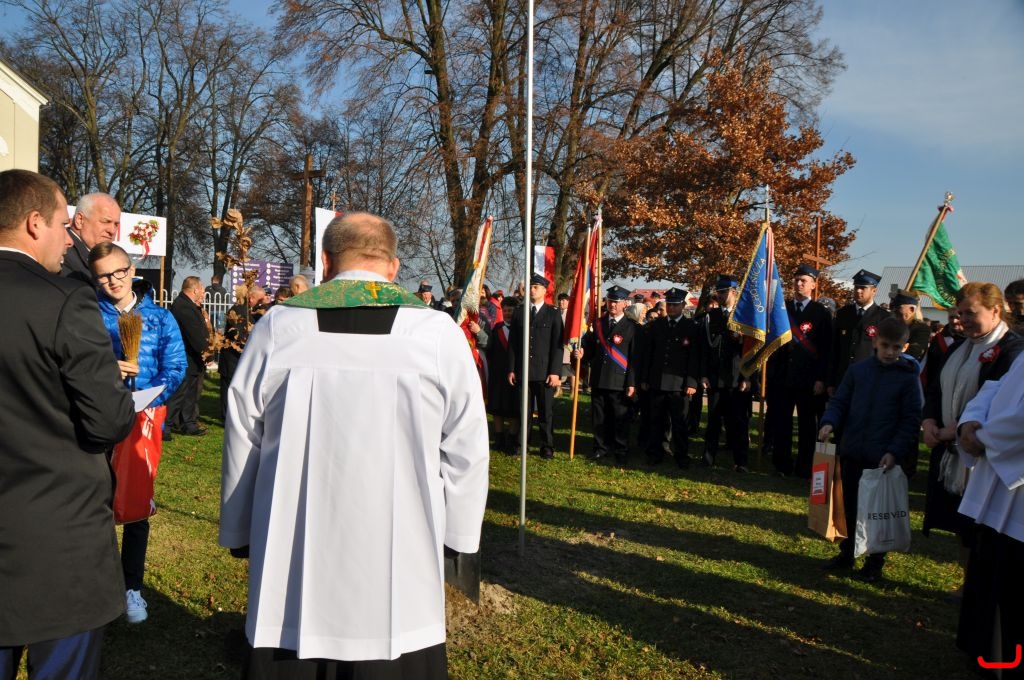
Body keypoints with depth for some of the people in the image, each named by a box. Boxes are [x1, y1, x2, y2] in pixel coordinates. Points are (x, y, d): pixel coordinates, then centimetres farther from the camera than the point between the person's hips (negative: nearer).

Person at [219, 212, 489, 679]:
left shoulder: (278, 327, -3)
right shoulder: (439, 333, -7)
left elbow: (242, 441, 6)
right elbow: (466, 451, -2)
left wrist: (238, 531, 18)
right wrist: (458, 537, 10)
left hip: (292, 555, 2)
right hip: (400, 559, -1)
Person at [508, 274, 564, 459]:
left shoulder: (553, 314, 2)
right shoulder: (519, 313, 10)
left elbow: (557, 345, -2)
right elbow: (513, 343, 9)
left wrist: (555, 372, -9)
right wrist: (511, 369, 3)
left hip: (545, 372, -2)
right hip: (523, 371, 2)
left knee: (546, 412, 4)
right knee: (523, 411, 7)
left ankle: (547, 447, 12)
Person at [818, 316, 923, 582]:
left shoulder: (908, 378, -7)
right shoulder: (858, 370, 1)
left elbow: (911, 420, -7)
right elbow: (839, 402, 5)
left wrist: (894, 452, -17)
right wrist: (829, 422, -14)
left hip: (884, 458, -3)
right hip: (852, 452, 3)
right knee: (849, 505, 14)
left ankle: (875, 562, 25)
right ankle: (846, 554, 29)